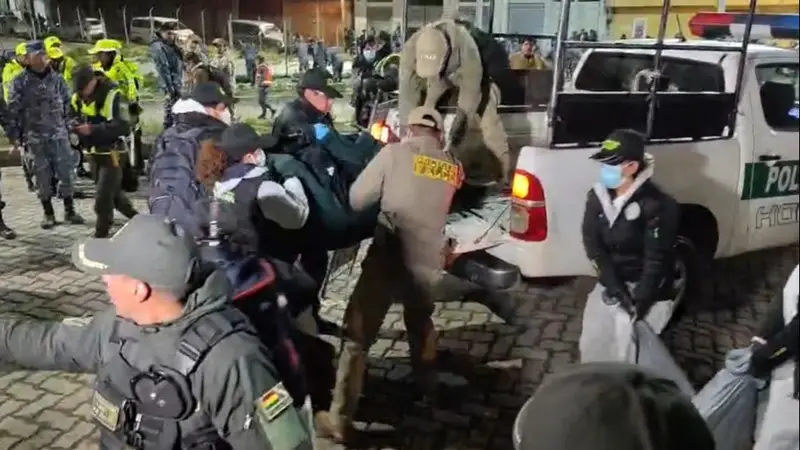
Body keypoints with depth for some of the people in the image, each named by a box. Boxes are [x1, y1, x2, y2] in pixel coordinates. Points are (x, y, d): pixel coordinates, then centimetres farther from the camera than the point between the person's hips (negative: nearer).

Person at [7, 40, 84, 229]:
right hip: (35, 137, -1)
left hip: (58, 133, 1)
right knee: (43, 176, 5)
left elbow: (67, 103, 12)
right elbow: (13, 110, -1)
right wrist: (14, 135, -3)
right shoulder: (20, 82, -2)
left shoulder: (57, 78, 4)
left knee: (65, 172, 1)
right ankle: (48, 213, 16)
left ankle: (69, 210, 12)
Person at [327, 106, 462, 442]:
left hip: (388, 257, -4)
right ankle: (425, 384, 47)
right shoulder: (454, 168, 8)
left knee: (357, 336, 2)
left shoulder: (395, 153, -3)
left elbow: (356, 199, -2)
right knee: (420, 323, 31)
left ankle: (341, 420, 0)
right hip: (429, 263, 4)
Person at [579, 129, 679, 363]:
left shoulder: (656, 204, -20)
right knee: (591, 345, 13)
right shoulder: (597, 197, -5)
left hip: (646, 290, -5)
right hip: (609, 285, 6)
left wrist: (639, 304, -19)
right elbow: (593, 245, -7)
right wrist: (615, 287, -16)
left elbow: (657, 259, -18)